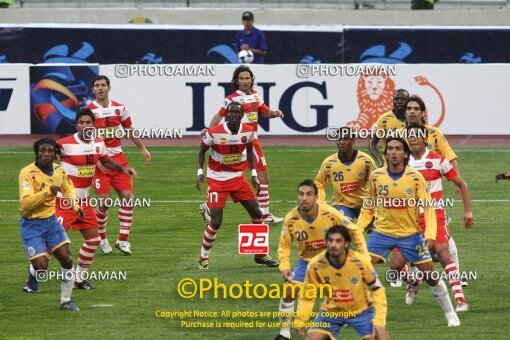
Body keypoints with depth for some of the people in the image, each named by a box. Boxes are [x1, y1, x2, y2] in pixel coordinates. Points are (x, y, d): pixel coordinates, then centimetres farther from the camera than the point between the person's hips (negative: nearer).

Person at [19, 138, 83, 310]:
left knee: (67, 260, -4)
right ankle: (32, 277, 24)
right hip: (32, 224, -5)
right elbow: (25, 203, -29)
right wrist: (47, 192, -40)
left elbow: (68, 190, 22)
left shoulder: (59, 171, 0)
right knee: (41, 267, -15)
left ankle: (65, 301, 15)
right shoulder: (28, 173, -20)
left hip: (51, 220, 5)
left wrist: (76, 206, 5)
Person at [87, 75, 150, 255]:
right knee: (104, 201, -8)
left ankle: (123, 240, 2)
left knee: (127, 196, -5)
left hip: (118, 158, 4)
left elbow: (129, 130, 20)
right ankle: (101, 239, 14)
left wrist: (143, 149, 21)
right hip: (99, 161, -4)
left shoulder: (119, 108, 6)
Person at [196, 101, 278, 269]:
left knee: (257, 214, 4)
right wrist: (200, 172, -13)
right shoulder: (214, 132, -18)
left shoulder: (248, 132, -6)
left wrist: (254, 175, 10)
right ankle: (203, 258, 7)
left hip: (238, 178, 4)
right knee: (216, 221, -12)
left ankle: (261, 254, 21)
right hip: (217, 180, -4)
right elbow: (202, 151, -2)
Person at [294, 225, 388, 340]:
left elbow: (377, 290, -11)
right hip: (331, 312, 1)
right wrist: (300, 321, -9)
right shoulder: (315, 265, -20)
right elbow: (307, 296, -4)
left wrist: (379, 321, -17)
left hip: (361, 310, -1)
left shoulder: (361, 263, -24)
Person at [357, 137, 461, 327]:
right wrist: (358, 229, -2)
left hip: (410, 234, -1)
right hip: (382, 233, 1)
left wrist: (430, 234, -17)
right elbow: (368, 207, 8)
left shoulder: (415, 177, -9)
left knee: (430, 275, 2)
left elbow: (427, 208, -6)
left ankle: (450, 314, 22)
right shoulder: (376, 176, -4)